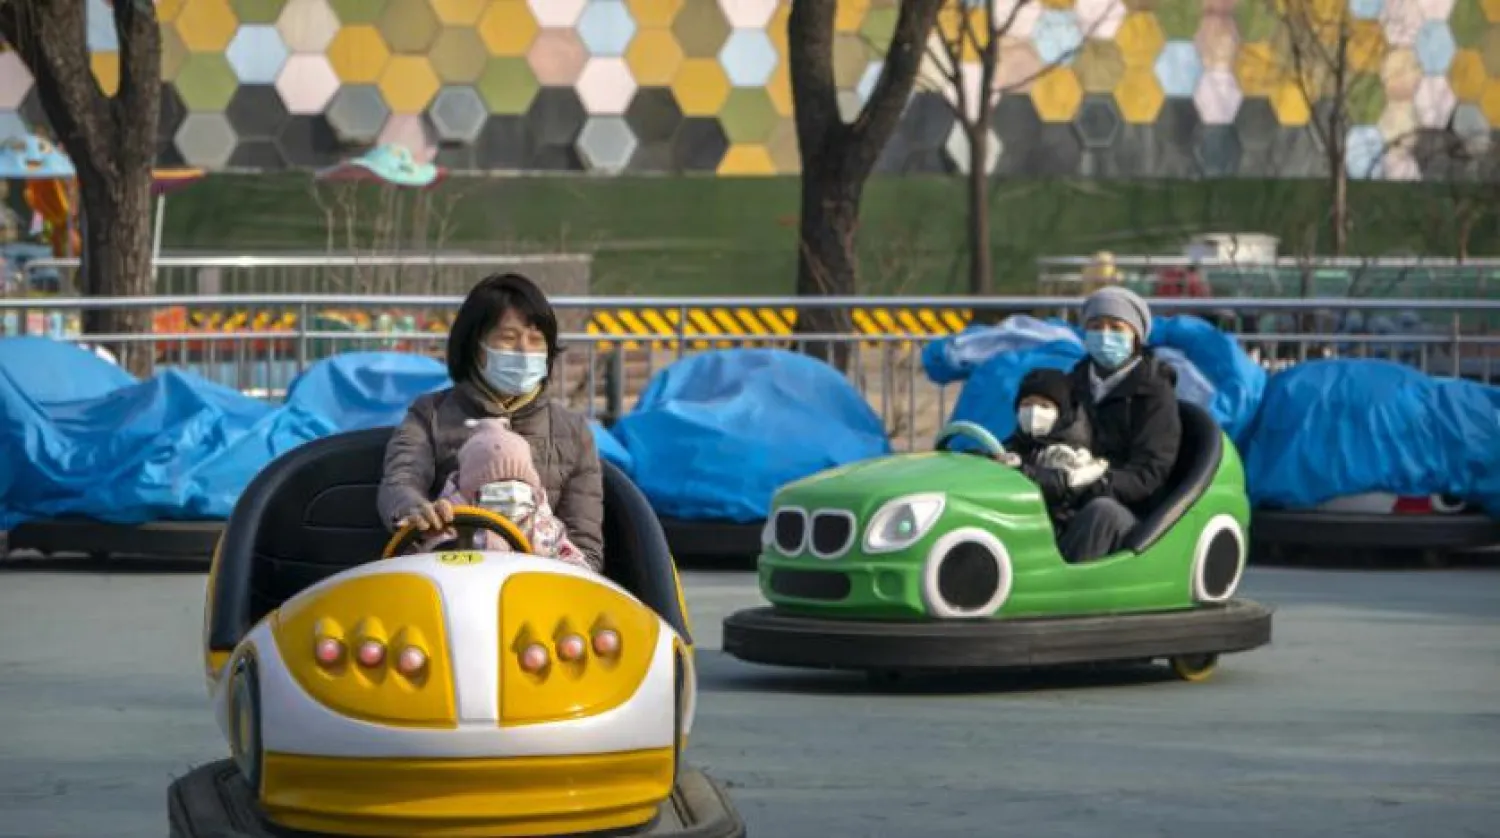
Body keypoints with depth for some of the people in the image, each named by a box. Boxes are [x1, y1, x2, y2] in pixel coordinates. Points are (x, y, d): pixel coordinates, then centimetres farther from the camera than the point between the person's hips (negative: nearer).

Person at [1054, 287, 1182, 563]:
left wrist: (1099, 483, -28)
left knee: (1101, 510, -39)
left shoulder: (1153, 392, 4)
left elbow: (1149, 473, -8)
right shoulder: (1075, 383, 20)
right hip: (1067, 508, 4)